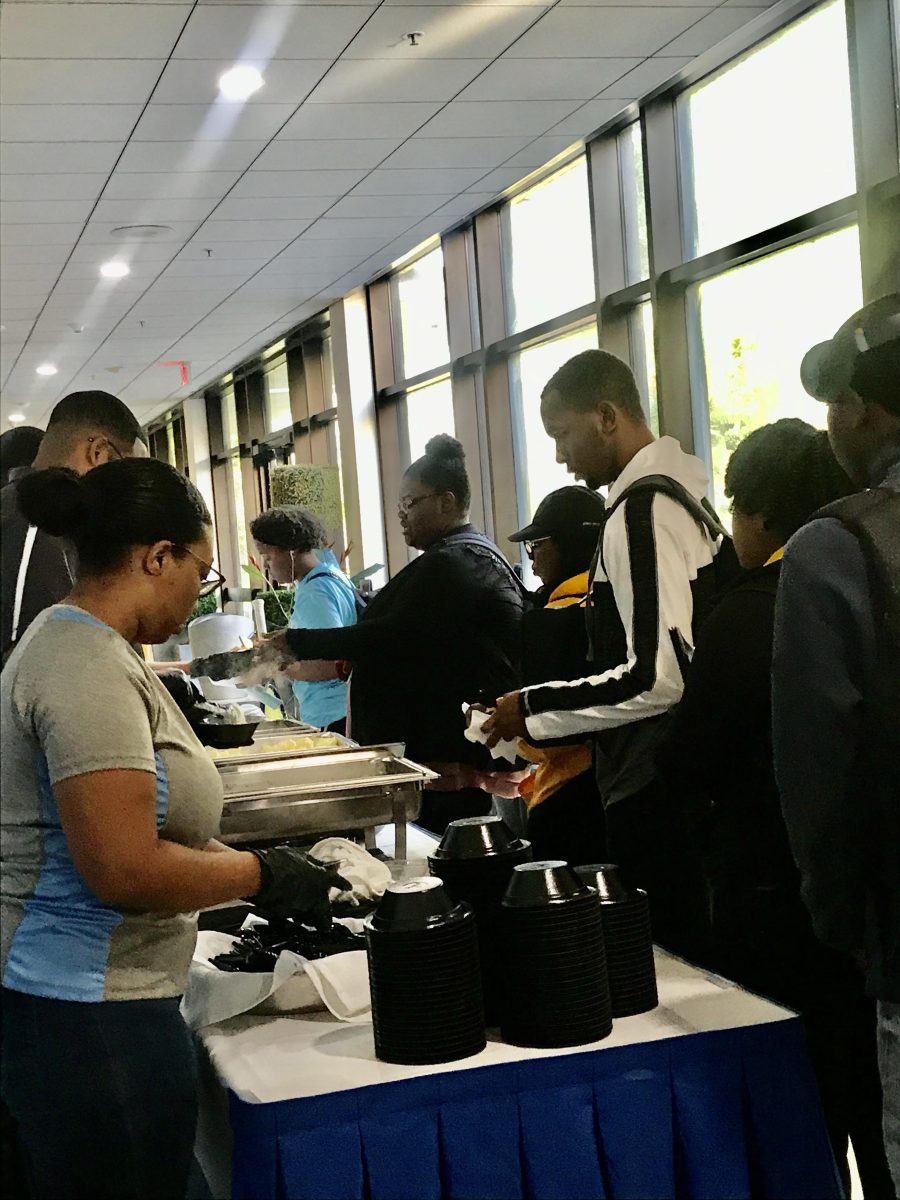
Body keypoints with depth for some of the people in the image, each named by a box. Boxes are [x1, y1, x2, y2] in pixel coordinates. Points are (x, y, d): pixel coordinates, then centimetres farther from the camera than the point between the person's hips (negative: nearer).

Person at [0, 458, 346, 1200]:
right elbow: (126, 872, -26)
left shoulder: (70, 640, 11)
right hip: (91, 1018, -10)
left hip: (74, 996, 10)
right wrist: (261, 875, -12)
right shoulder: (92, 671, -21)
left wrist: (257, 868, 11)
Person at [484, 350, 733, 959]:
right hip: (679, 777, 10)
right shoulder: (677, 493, 13)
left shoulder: (641, 510, -17)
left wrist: (535, 708, -12)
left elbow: (659, 677, -24)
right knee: (689, 956, 15)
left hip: (653, 792, -10)